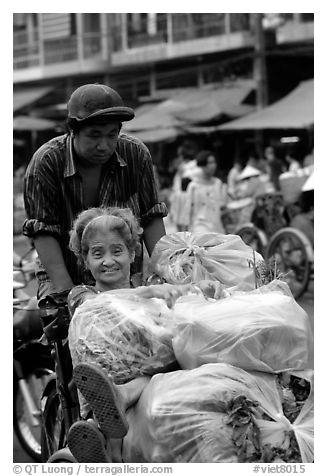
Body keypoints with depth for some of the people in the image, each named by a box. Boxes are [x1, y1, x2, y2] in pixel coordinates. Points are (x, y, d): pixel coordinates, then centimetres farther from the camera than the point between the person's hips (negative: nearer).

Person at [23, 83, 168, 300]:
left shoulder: (136, 154, -5)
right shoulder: (46, 162, -13)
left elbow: (151, 219, 1)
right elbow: (43, 232, -15)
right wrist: (66, 289, -24)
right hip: (66, 276, -2)